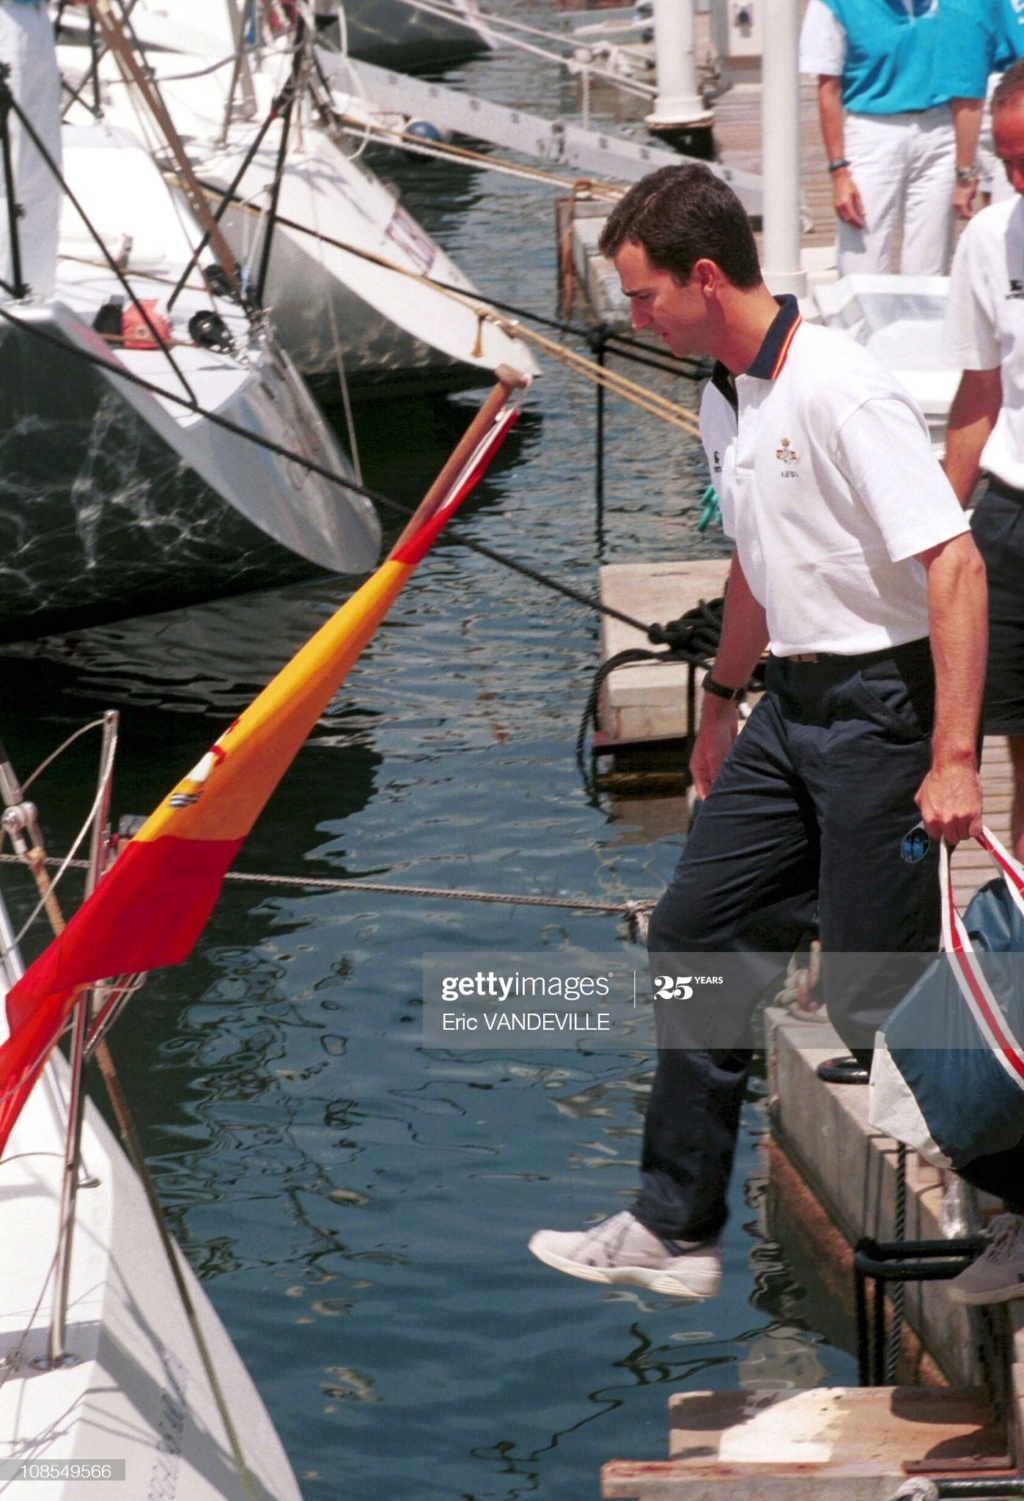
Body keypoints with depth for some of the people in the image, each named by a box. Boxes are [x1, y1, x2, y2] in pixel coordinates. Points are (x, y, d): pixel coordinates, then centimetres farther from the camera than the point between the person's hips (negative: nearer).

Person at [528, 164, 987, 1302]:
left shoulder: (842, 393, -20)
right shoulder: (723, 404, 10)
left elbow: (956, 567, -23)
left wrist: (952, 760, -27)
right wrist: (722, 700, 34)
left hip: (884, 707, -9)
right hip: (790, 707, 9)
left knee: (875, 996, -5)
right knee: (697, 934, 10)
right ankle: (673, 1229, 19)